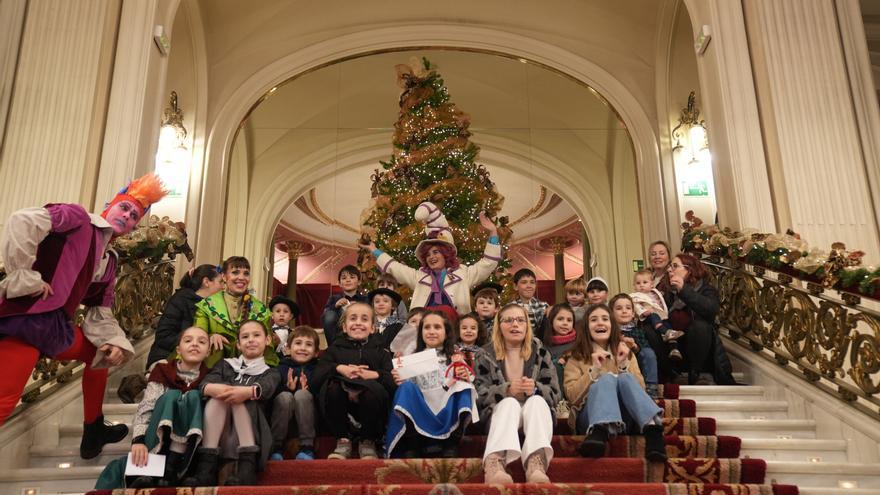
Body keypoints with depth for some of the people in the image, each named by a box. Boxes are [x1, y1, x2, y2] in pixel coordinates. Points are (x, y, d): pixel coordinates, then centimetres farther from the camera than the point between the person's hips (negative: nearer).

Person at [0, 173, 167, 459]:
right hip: (26, 318, -9)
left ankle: (93, 433, 33)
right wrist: (26, 277, -19)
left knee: (100, 353, 24)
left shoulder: (109, 263, 20)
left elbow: (100, 312, 23)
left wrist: (114, 341, 6)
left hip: (57, 327, 9)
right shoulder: (78, 218, -2)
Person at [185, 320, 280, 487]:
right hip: (220, 435, 2)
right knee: (218, 396, -21)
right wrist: (214, 389, -26)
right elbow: (204, 384, 0)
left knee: (241, 398, -24)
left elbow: (265, 388, -10)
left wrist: (249, 391, -34)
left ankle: (247, 466, -32)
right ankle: (207, 467, -31)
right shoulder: (226, 364, 21)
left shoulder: (270, 373, 15)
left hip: (249, 435, -2)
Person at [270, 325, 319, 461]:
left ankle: (307, 447, -26)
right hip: (282, 418, 1)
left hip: (307, 419, -1)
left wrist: (307, 391, -22)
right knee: (285, 396, -28)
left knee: (302, 394, -28)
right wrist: (288, 388, -20)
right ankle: (276, 448, -18)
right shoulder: (281, 368, 6)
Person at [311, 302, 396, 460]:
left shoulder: (381, 351, 14)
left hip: (370, 410, -1)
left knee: (375, 388, -32)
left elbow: (393, 382, -4)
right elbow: (317, 378, -1)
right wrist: (339, 368, -16)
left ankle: (368, 442, -8)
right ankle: (343, 440, -9)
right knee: (331, 386, -28)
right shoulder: (334, 349, 17)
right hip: (341, 411, 1)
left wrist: (373, 374, -20)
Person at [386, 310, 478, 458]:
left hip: (448, 415, 0)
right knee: (406, 388, -25)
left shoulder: (456, 358, 17)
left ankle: (451, 449, -31)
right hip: (420, 414, 0)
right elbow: (408, 389, 10)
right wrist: (400, 383, -11)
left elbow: (466, 385, 8)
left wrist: (466, 378, -14)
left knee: (461, 385, -26)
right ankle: (410, 450, -32)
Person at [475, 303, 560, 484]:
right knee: (510, 402, -34)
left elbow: (555, 394, 3)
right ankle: (494, 467, -64)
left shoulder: (540, 352, 7)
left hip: (535, 409, 1)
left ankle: (536, 467, -60)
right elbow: (480, 395, -2)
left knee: (536, 400, -32)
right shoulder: (487, 354, 6)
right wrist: (507, 389, -22)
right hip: (500, 410, -1)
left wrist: (535, 388, -21)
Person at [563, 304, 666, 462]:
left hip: (625, 418, 2)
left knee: (625, 378, -26)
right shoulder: (577, 358, 13)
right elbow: (572, 396, -2)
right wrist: (594, 369, -11)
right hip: (591, 418, -2)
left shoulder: (624, 352, 20)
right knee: (607, 378, -29)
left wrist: (624, 365, -8)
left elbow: (640, 389, 7)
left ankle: (652, 429, -50)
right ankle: (598, 432, -56)